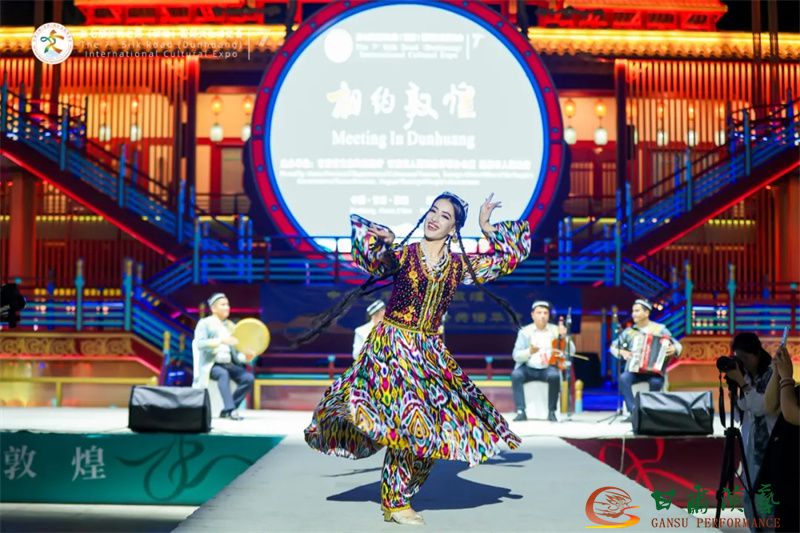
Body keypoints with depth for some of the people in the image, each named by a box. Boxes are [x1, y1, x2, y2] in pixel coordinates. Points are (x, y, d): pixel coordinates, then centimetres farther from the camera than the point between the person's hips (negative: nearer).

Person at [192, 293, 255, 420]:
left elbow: (235, 352, 15)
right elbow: (200, 343, -16)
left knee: (248, 378, -20)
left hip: (229, 364, 5)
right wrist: (221, 340, -26)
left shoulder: (230, 326, 18)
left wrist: (245, 356, -7)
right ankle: (231, 409, -43)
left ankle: (227, 410, -15)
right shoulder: (205, 323, 2)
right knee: (223, 374, -37)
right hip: (211, 364, -5)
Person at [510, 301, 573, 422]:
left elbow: (571, 351, -2)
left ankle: (551, 412, -21)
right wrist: (529, 352, -25)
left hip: (548, 368, 0)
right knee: (516, 375, -31)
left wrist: (564, 337, -20)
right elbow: (516, 356, -4)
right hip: (528, 369, 0)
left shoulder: (556, 330, 4)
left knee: (554, 376, -33)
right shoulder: (525, 332, 2)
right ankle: (521, 411, -27)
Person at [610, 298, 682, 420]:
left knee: (656, 382, -36)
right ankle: (633, 412, -26)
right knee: (623, 378, -31)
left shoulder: (660, 329, 4)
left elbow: (677, 345, 2)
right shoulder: (629, 331, 10)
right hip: (634, 370, 2)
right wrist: (621, 352, -3)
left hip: (655, 370, -2)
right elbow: (613, 346, 18)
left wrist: (673, 349, -22)